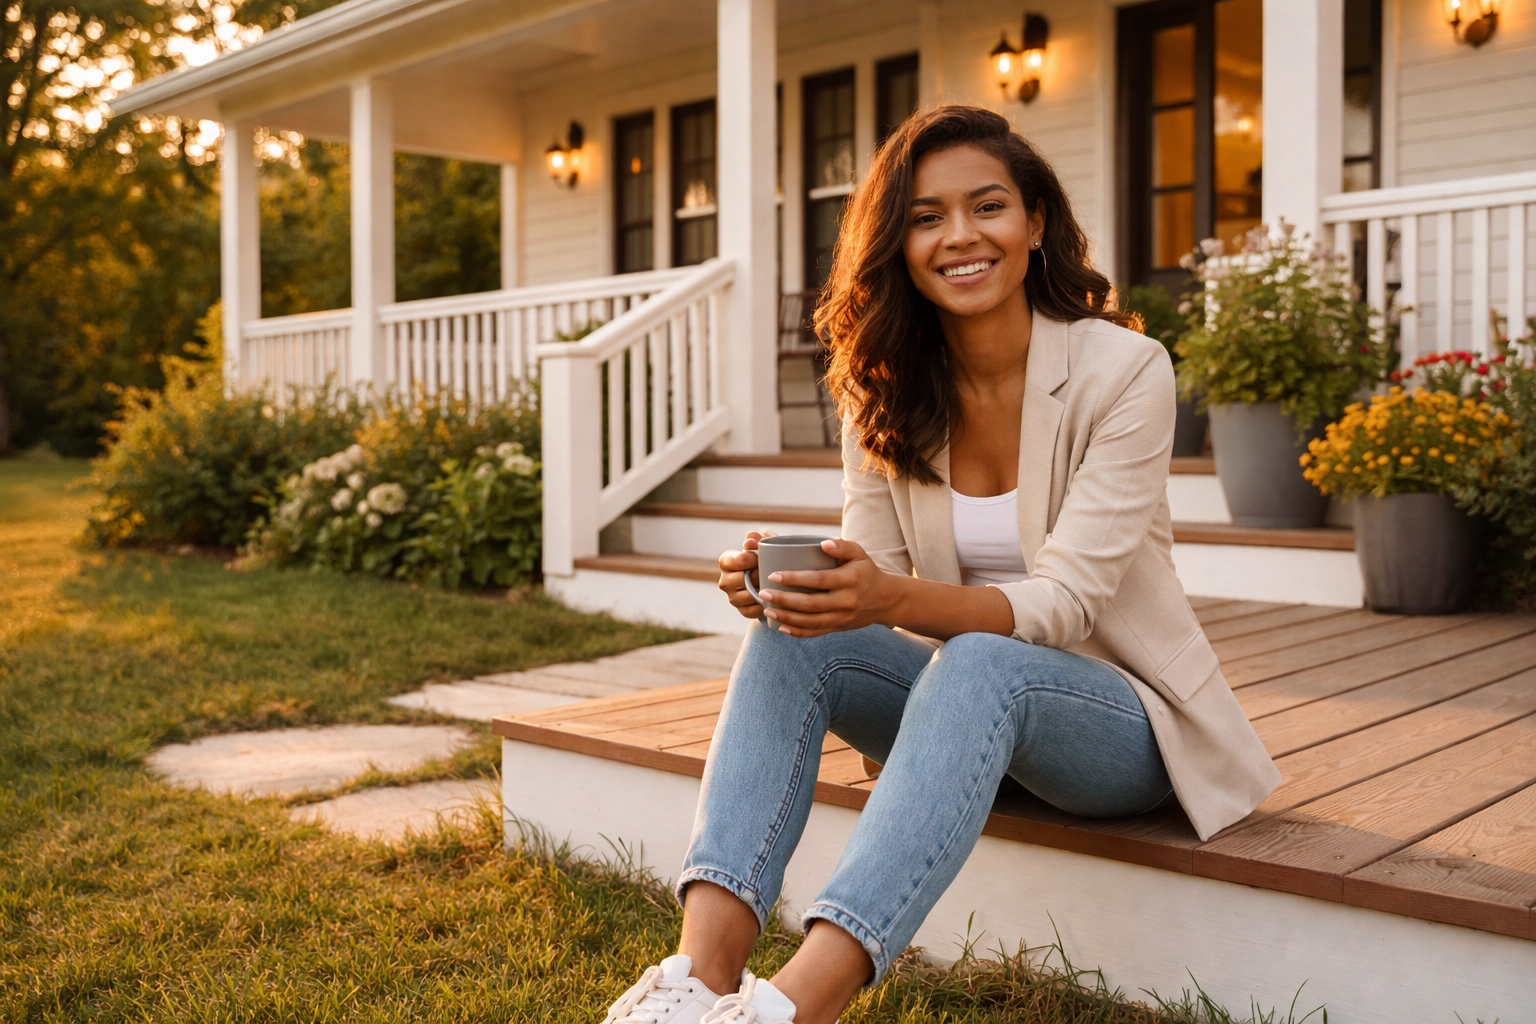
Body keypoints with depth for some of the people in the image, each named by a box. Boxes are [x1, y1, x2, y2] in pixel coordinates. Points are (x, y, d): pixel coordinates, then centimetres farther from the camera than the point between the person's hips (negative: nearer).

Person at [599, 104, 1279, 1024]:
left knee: (979, 663, -37)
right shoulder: (884, 391, -1)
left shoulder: (1124, 371, -15)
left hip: (1121, 715, -4)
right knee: (793, 633, -23)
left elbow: (1065, 601, -22)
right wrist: (784, 580, -28)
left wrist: (896, 598, -40)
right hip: (964, 692, 4)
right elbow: (868, 583, -5)